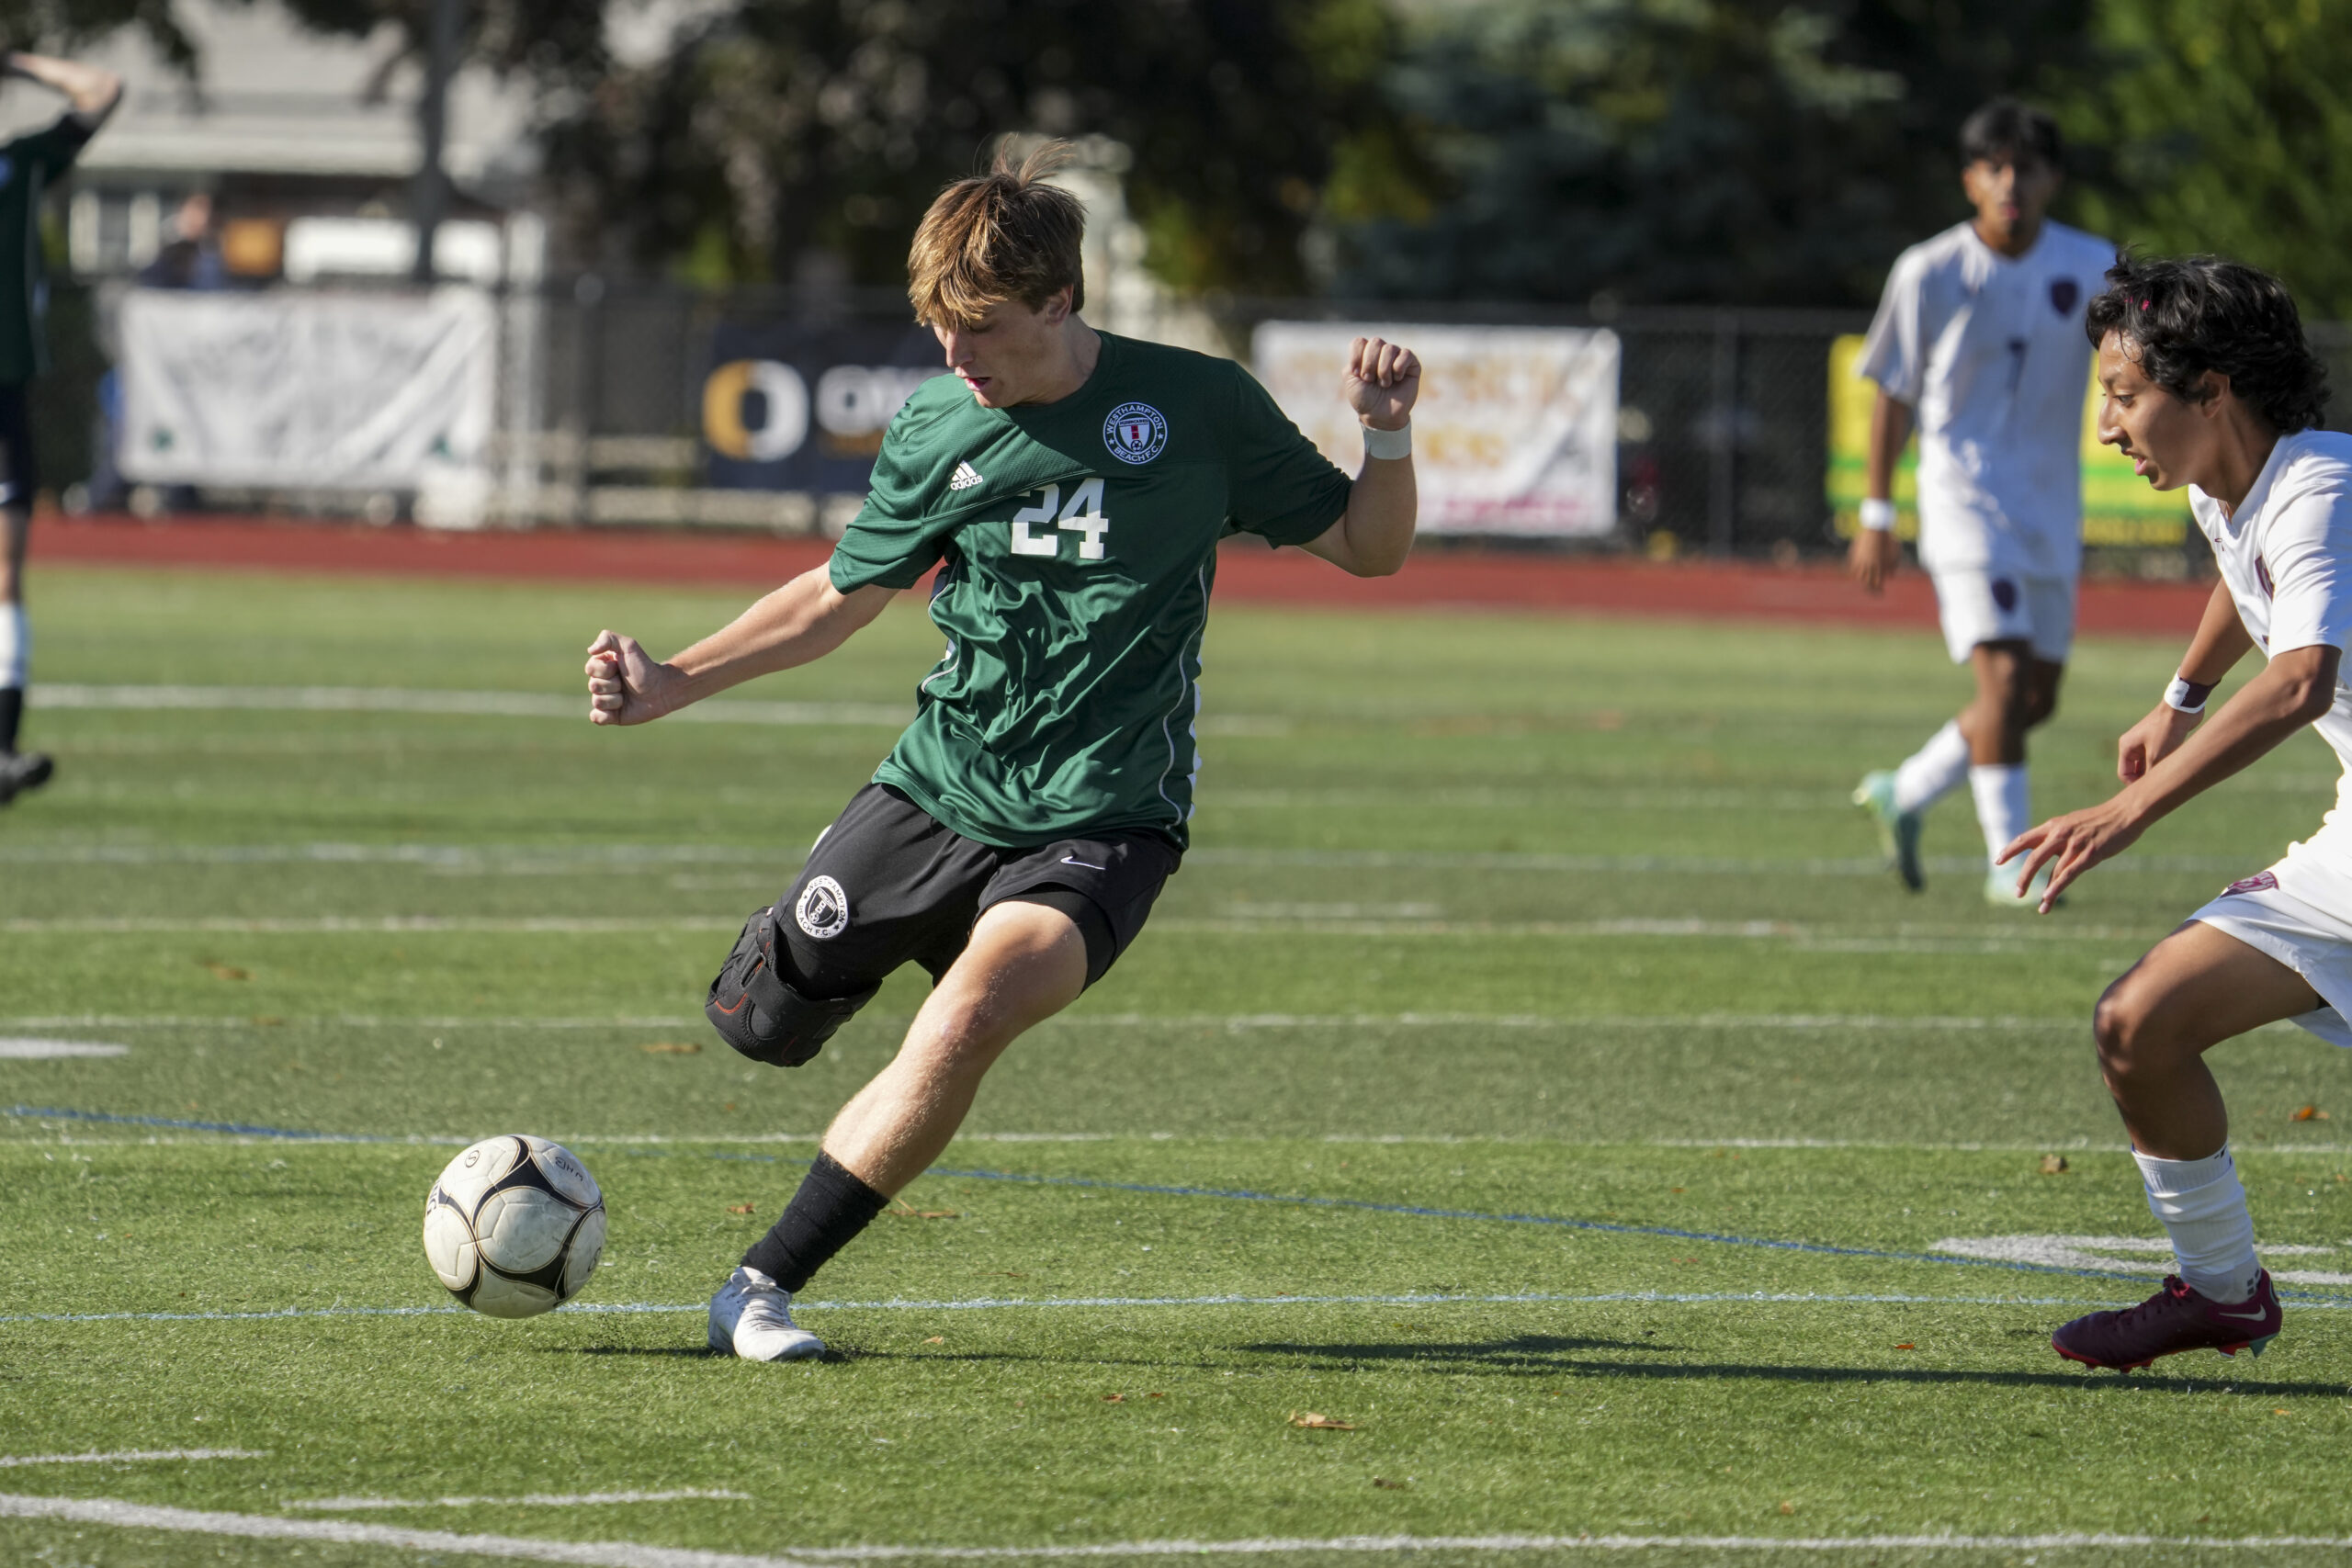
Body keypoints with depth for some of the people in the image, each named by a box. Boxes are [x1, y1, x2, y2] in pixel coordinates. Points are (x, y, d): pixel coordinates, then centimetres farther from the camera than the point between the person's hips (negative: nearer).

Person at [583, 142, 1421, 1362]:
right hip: (933, 791, 4)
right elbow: (842, 595, 17)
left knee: (973, 1010, -30)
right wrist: (674, 683, 8)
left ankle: (765, 1285, -22)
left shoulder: (1193, 405, -6)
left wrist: (1388, 438, -17)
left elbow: (1365, 547, 3)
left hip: (1099, 823, -4)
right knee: (759, 1025, 5)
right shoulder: (934, 431, 2)